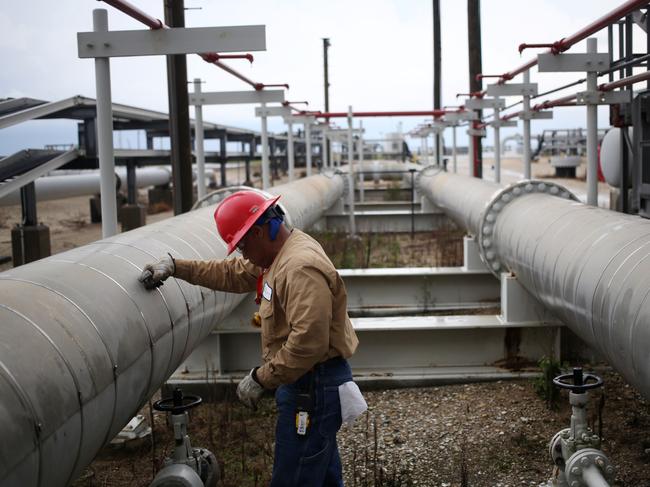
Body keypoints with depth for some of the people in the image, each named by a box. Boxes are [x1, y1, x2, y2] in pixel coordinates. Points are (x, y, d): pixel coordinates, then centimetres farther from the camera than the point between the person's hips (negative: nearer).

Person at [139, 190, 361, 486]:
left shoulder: (302, 268, -25)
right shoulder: (281, 254, 9)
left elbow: (307, 343, -31)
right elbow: (232, 274, 20)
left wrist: (260, 379, -21)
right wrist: (175, 267, 15)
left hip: (314, 388, -11)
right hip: (308, 383, 11)